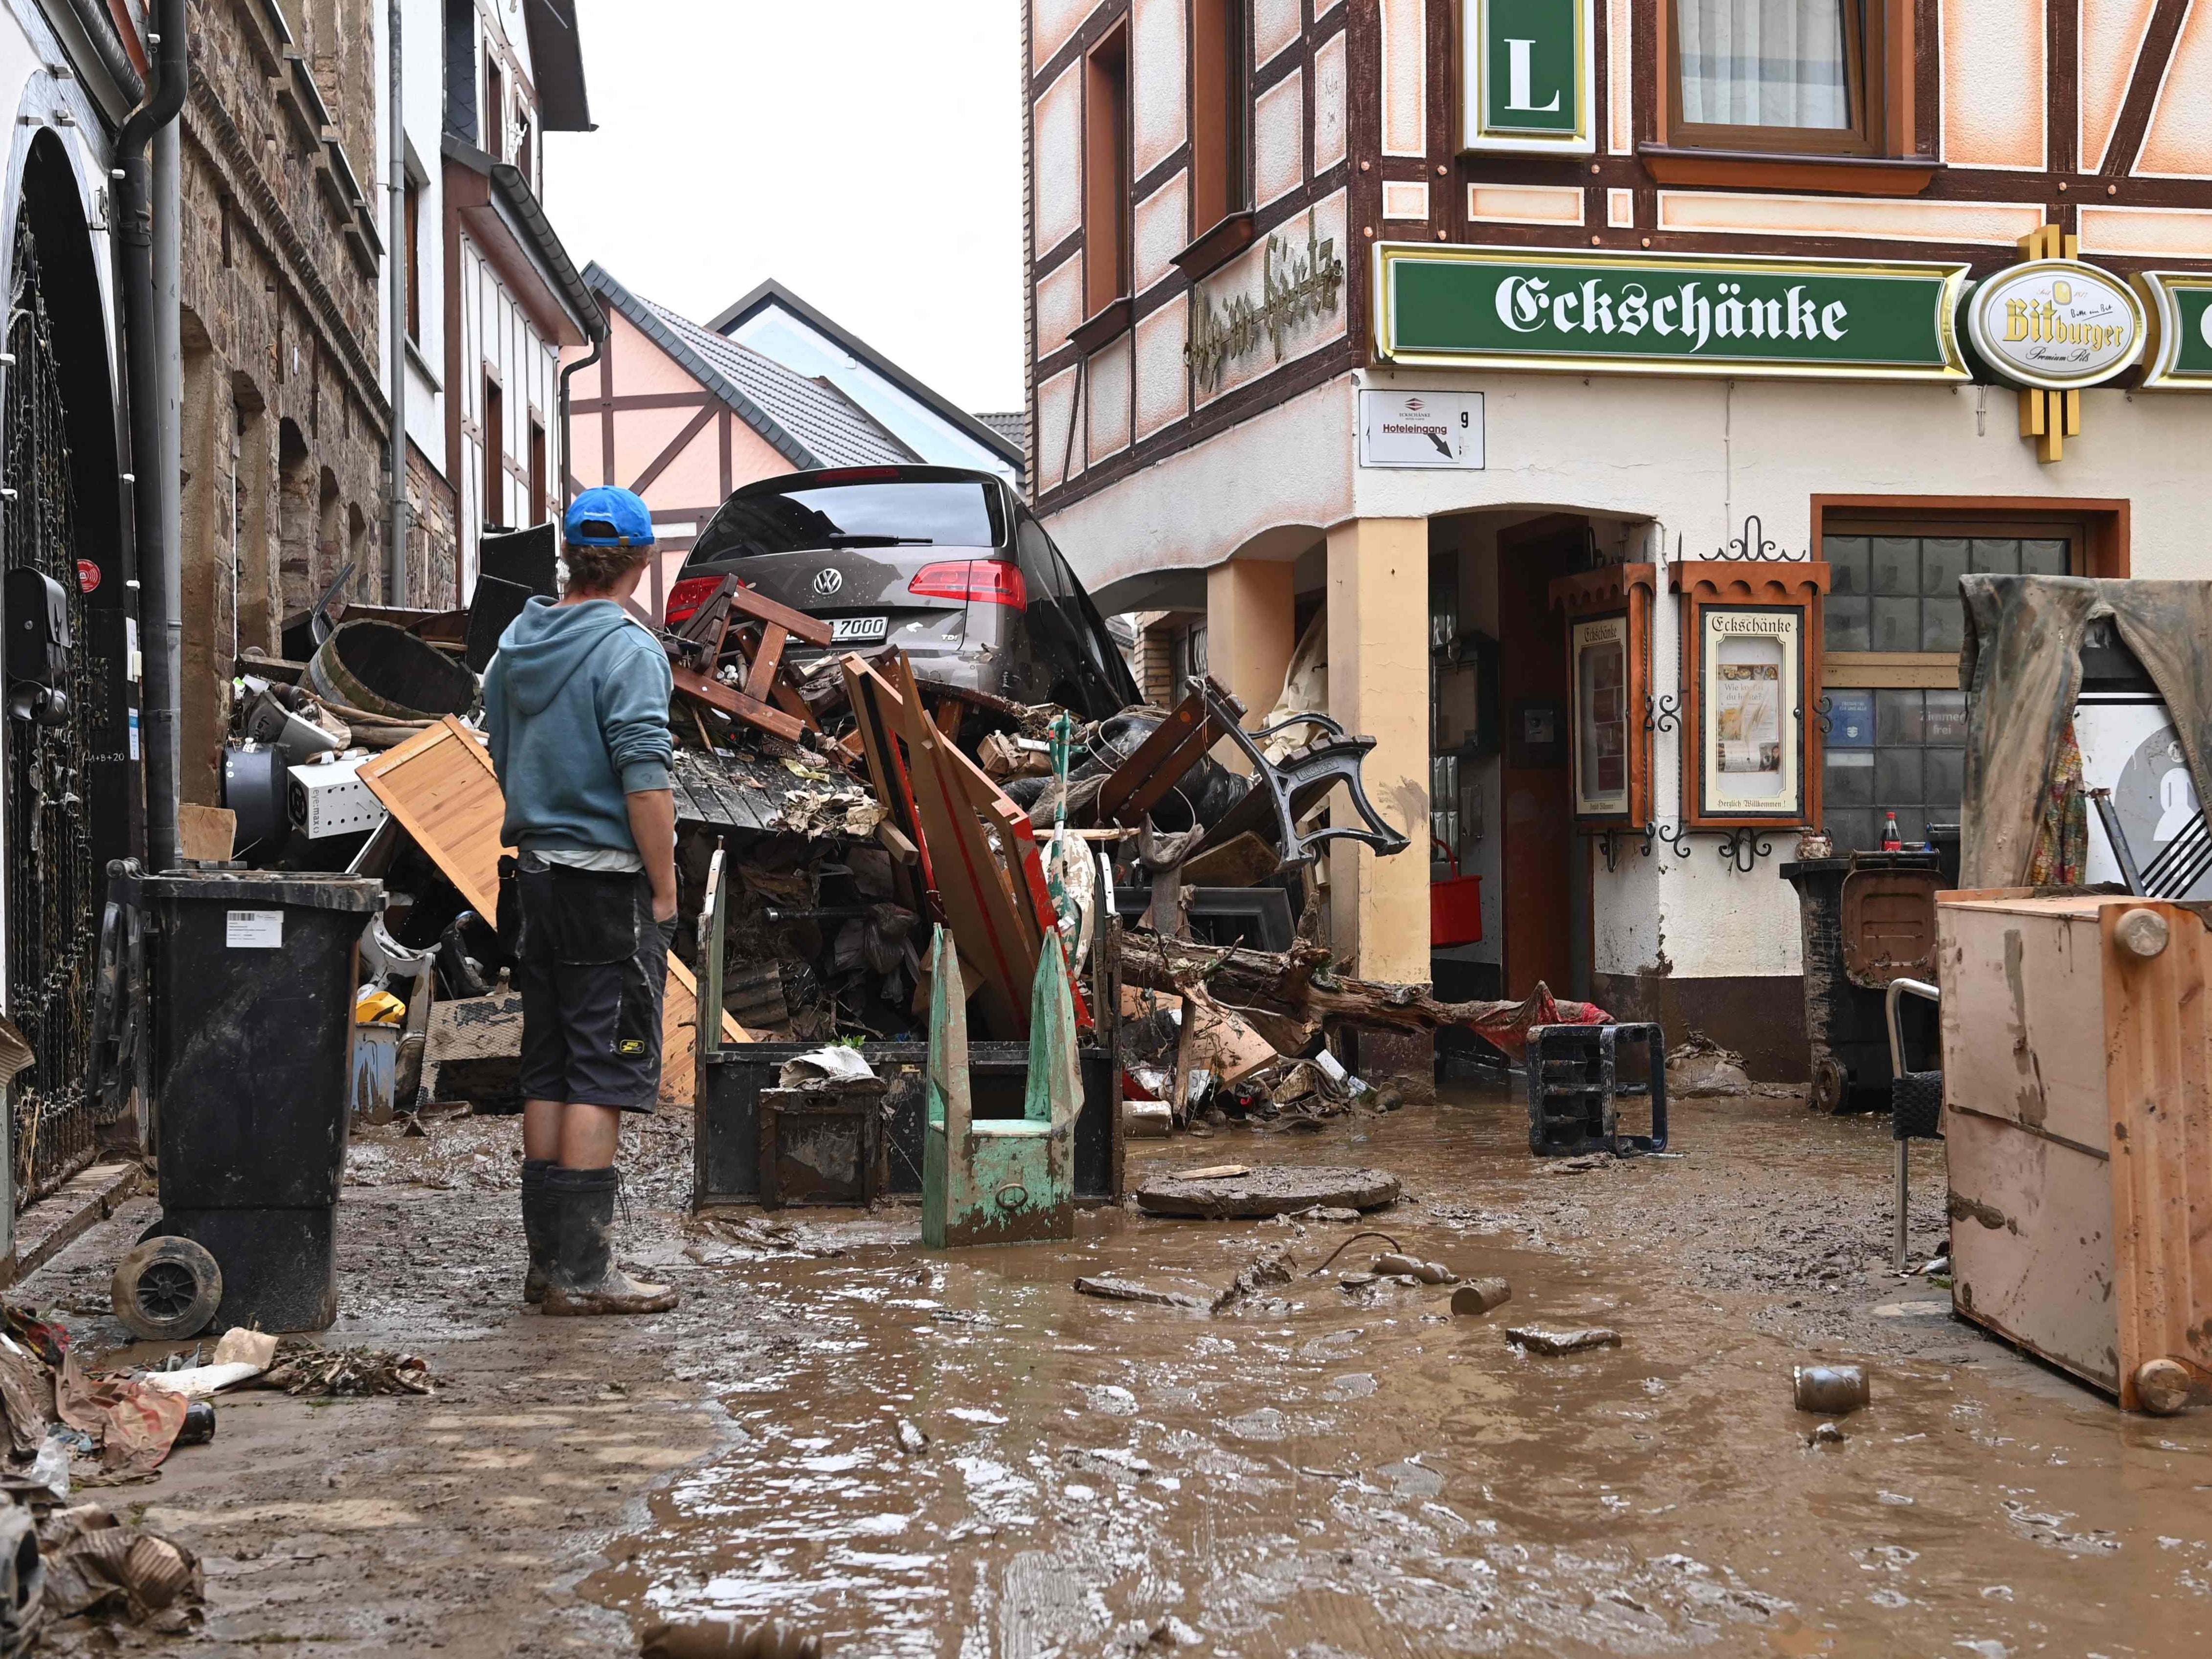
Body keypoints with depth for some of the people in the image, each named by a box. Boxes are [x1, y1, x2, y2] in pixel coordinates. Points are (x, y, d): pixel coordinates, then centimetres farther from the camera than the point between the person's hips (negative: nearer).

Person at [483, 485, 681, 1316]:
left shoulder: (515, 644, 12)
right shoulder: (626, 650, -13)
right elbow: (644, 779, -18)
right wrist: (665, 889, -12)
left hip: (535, 874, 8)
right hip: (610, 882, -8)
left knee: (548, 1074, 12)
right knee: (603, 1074, -5)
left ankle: (547, 1258, 17)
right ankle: (584, 1270, -5)